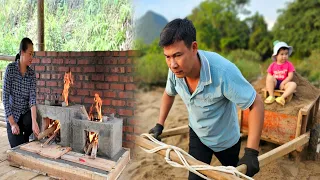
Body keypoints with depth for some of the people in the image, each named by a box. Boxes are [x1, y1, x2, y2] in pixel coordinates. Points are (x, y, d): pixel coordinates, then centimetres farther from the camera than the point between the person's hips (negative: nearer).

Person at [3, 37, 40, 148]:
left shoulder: (32, 73, -5)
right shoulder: (10, 68, -13)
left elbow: (32, 97, -15)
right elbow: (5, 97, -14)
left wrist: (34, 122, -29)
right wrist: (12, 123, -18)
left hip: (26, 114, 2)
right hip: (13, 116, -2)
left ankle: (25, 139, 3)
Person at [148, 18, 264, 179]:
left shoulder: (223, 70, -39)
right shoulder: (175, 69, -22)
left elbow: (256, 104, -30)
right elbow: (169, 94, 0)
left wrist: (251, 152, -33)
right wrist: (159, 125, 0)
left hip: (226, 138, -2)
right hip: (197, 134, 3)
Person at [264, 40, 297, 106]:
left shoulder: (289, 64, 2)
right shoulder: (273, 65, 4)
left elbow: (290, 76, -6)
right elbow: (269, 76, 2)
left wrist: (283, 83, -18)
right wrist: (270, 83, -17)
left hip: (284, 83, 0)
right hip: (275, 83, 0)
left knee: (293, 84, -29)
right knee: (269, 78, -31)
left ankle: (282, 97, -40)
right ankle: (271, 96, -27)